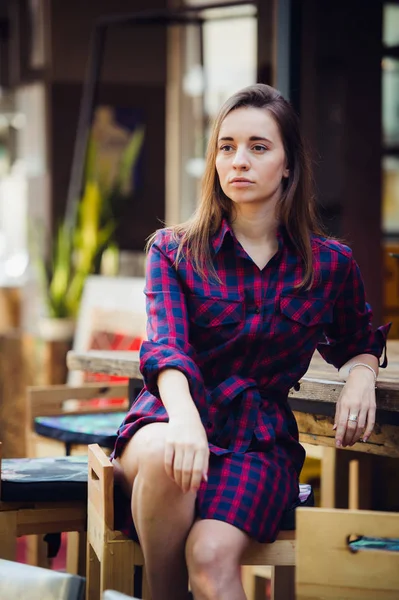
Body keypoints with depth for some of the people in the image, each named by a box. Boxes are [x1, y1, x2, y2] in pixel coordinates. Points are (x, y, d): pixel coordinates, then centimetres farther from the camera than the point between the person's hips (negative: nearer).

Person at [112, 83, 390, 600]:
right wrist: (184, 419, -38)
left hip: (259, 439, 0)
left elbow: (357, 342, 27)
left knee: (211, 557, -31)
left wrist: (361, 374, 0)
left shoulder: (330, 264, 7)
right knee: (164, 457, -37)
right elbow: (166, 344, -15)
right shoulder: (173, 250, 3)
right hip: (169, 417, 1)